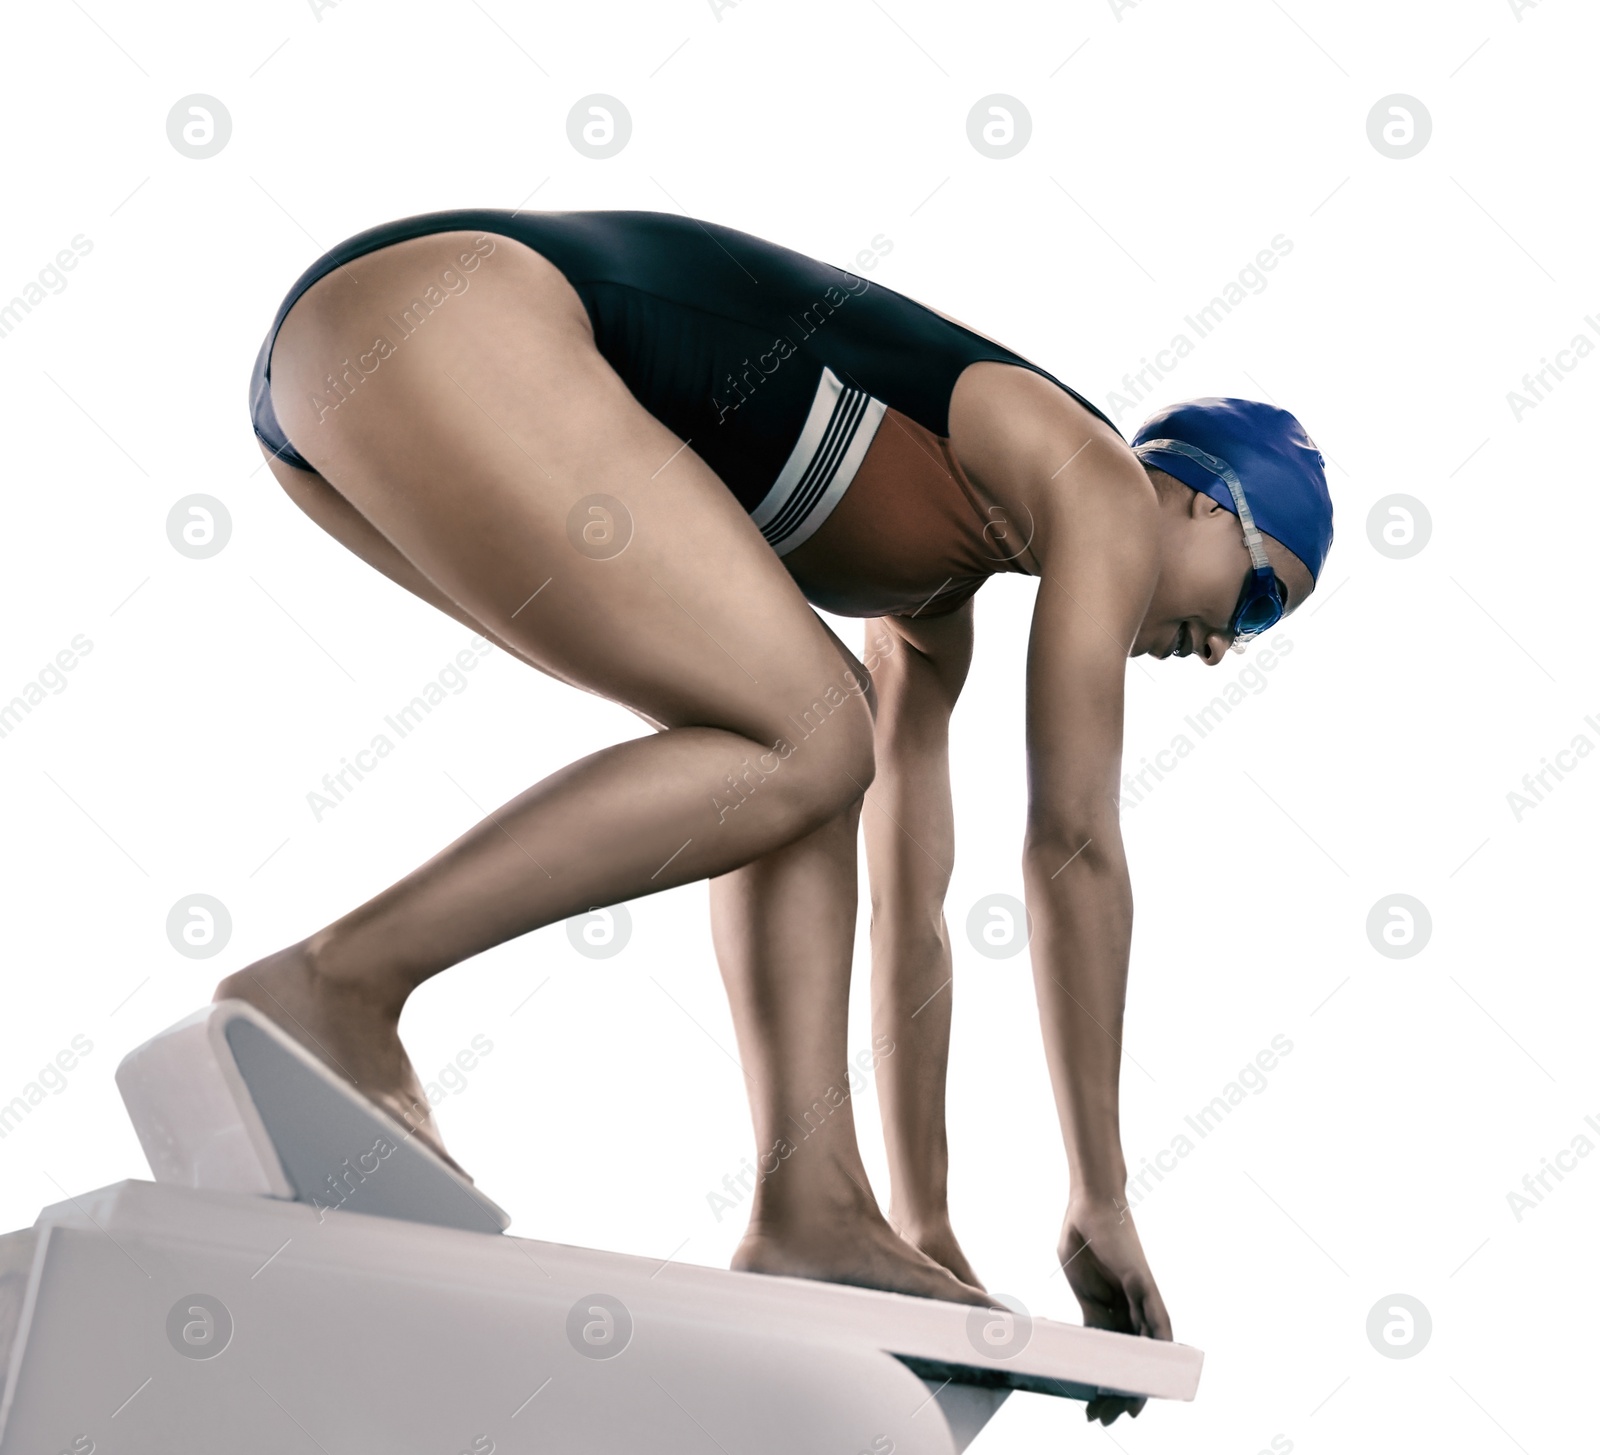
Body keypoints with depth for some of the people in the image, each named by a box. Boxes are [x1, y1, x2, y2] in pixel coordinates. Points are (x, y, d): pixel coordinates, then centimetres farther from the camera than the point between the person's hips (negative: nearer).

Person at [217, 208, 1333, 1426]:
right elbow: (1075, 844, -4)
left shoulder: (933, 593, 26)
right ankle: (341, 976, -11)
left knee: (818, 735, 7)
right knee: (804, 749, -11)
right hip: (440, 318, -9)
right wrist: (1104, 1201, 2)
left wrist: (926, 1222, 27)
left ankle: (813, 1202, -3)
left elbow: (914, 908, 26)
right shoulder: (1103, 487, 2)